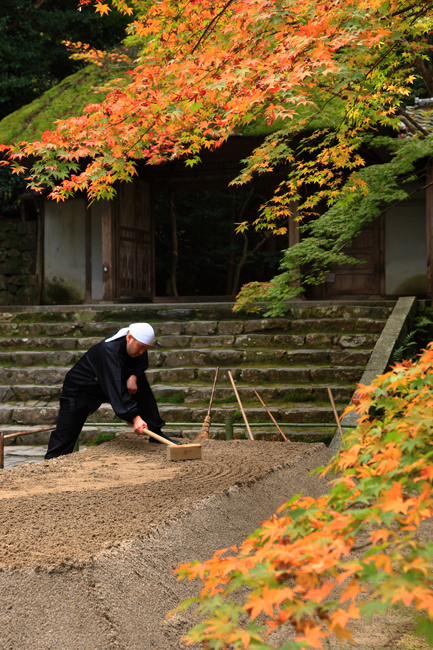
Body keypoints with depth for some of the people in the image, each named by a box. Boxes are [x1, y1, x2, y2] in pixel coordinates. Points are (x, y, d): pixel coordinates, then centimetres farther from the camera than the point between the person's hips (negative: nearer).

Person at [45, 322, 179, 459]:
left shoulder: (136, 344, -14)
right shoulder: (108, 350, -38)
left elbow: (142, 364, 4)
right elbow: (116, 389, -45)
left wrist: (133, 376, -21)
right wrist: (135, 417, -50)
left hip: (107, 382, 7)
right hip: (79, 388, -7)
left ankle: (156, 433, -3)